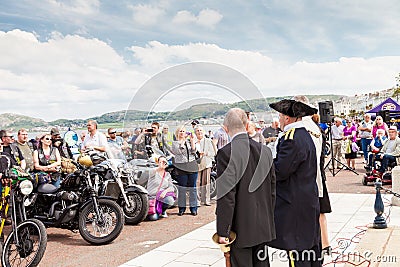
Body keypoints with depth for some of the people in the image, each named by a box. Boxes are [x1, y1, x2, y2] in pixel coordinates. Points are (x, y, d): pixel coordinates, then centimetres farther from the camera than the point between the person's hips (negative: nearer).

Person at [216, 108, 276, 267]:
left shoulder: (226, 153, -16)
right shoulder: (265, 151, 3)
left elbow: (226, 196, -18)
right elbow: (272, 190, 9)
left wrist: (222, 232, -12)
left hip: (240, 228, -6)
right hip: (264, 226, 6)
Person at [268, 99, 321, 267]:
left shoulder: (292, 139, -20)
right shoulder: (305, 135, 11)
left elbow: (279, 171, -22)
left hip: (294, 206, -10)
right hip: (309, 202, 10)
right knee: (311, 245, 19)